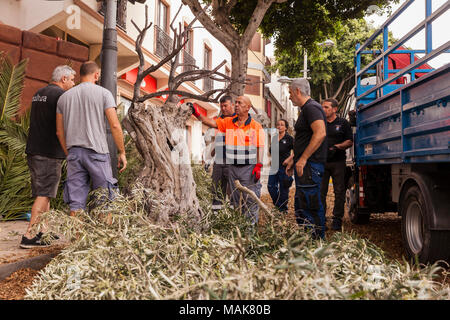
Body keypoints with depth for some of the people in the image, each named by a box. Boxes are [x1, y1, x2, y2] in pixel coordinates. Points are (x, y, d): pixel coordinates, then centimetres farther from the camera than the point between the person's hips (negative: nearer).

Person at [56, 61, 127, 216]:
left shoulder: (64, 97, 13)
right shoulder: (103, 93, -1)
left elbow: (59, 132, 13)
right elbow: (115, 125, -9)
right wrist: (122, 152, -2)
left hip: (74, 151, 4)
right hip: (96, 151, -4)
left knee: (76, 203, 5)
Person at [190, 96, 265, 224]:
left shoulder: (256, 126, -4)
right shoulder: (228, 122, 8)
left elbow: (260, 147, -6)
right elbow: (212, 123, 3)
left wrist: (258, 166, -13)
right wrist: (197, 114, -12)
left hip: (249, 168, -5)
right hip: (232, 167, 5)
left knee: (250, 198, 0)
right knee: (235, 198, 14)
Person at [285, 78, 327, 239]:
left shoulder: (311, 107, -11)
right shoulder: (305, 109, 22)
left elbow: (320, 134, -24)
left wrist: (303, 159, -24)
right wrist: (293, 158, 24)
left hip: (310, 165, -11)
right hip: (304, 165, 11)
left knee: (310, 205, -9)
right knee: (301, 205, 15)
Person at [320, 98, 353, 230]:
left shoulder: (343, 123, 7)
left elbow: (350, 142, 3)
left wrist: (336, 147, -12)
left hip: (338, 161, -2)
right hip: (321, 162, 2)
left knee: (339, 192, 1)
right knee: (320, 191, -1)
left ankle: (337, 219, 9)